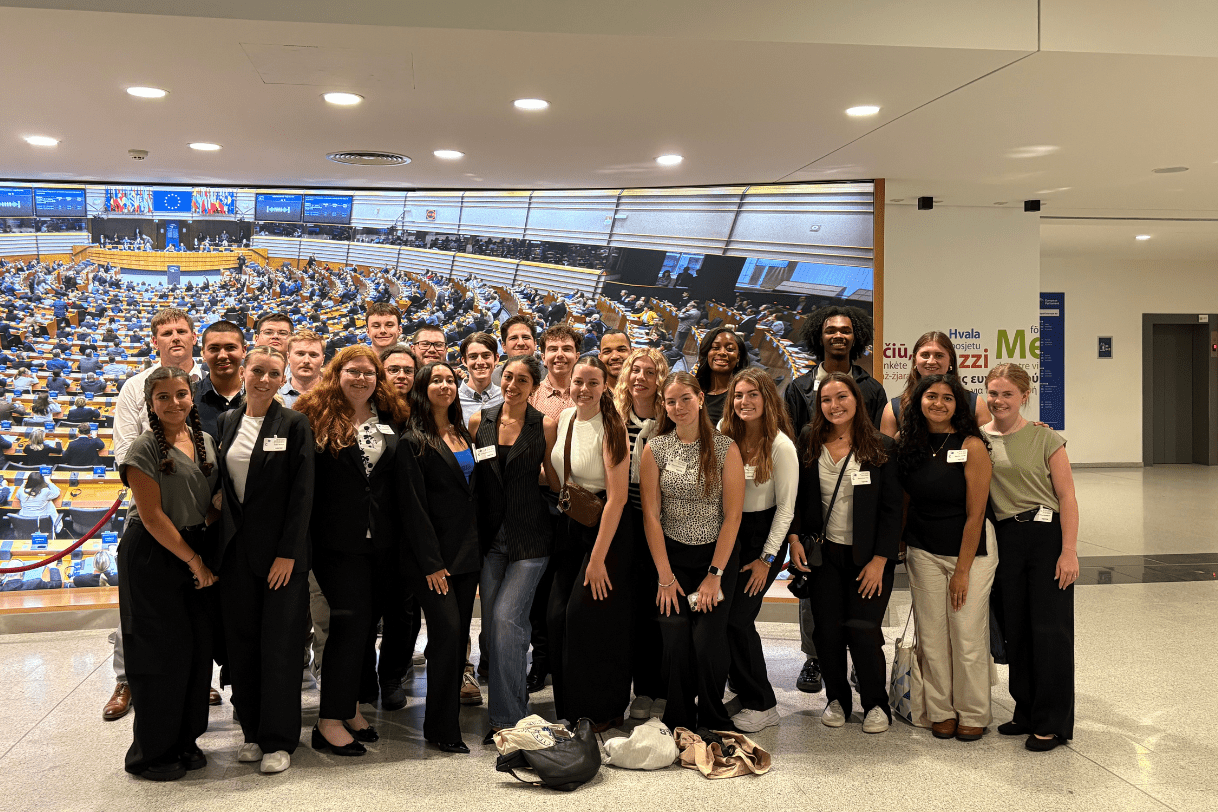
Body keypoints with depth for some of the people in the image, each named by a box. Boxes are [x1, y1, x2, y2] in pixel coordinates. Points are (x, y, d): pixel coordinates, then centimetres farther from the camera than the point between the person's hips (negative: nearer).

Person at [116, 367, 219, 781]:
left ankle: (185, 739, 23)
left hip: (193, 550, 6)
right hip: (151, 556, -6)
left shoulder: (206, 441, 7)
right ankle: (151, 752, 15)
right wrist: (194, 560, -12)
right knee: (161, 652, 0)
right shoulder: (144, 448, -11)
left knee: (197, 647, 7)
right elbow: (152, 515, -15)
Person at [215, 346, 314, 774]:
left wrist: (287, 552, -14)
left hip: (280, 550, -4)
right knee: (242, 642, 9)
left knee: (279, 644, 0)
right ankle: (253, 732, 23)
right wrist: (220, 542, 4)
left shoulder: (294, 424, -4)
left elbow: (302, 493, -8)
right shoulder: (226, 421, 9)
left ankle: (279, 740, 11)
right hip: (236, 547, 4)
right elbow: (220, 484, 12)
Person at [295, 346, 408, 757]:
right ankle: (330, 722, 0)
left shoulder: (391, 419, 10)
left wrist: (401, 537, 7)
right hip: (338, 539, -5)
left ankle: (350, 707, 23)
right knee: (352, 621, -8)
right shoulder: (317, 416, -3)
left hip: (382, 540, 5)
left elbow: (400, 482, 12)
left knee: (367, 623, 10)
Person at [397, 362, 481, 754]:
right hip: (433, 555, -6)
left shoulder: (464, 435, 15)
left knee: (457, 637, 8)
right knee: (447, 632, -12)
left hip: (467, 554, 6)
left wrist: (477, 551, 10)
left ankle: (443, 723, 17)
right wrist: (432, 563, -14)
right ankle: (443, 729, -1)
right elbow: (413, 506, -10)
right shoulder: (413, 442, -5)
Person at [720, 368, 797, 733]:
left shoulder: (781, 446, -11)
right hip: (728, 535, 5)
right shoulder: (725, 437, 3)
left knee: (737, 616, -10)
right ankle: (743, 692, 21)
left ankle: (762, 706, 4)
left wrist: (766, 559, -10)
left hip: (763, 535, -5)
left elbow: (786, 508, -9)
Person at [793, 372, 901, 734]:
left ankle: (876, 704, 15)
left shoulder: (881, 447, -4)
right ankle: (837, 698, 24)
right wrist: (795, 538, -4)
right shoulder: (809, 443, 2)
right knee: (827, 631, 1)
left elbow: (892, 508, -4)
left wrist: (879, 561, -9)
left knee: (862, 630, -7)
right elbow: (796, 497, 9)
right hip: (824, 554, 2)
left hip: (868, 556, -2)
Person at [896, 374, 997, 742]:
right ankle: (941, 711, 19)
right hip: (923, 551, 4)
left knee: (967, 635, -1)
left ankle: (973, 714, 17)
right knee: (931, 635, 5)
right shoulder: (908, 444, 2)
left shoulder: (972, 446, -12)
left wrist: (962, 569, -12)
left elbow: (975, 514, -12)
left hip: (971, 548, -3)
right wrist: (903, 547, 5)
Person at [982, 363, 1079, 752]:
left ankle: (1053, 723, 9)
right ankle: (1027, 712, 25)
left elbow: (1066, 497, -6)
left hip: (1047, 536, -4)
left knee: (1050, 628, -1)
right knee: (1015, 628, 11)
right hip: (1005, 540, 4)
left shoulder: (1045, 439, -4)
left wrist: (1068, 551, -12)